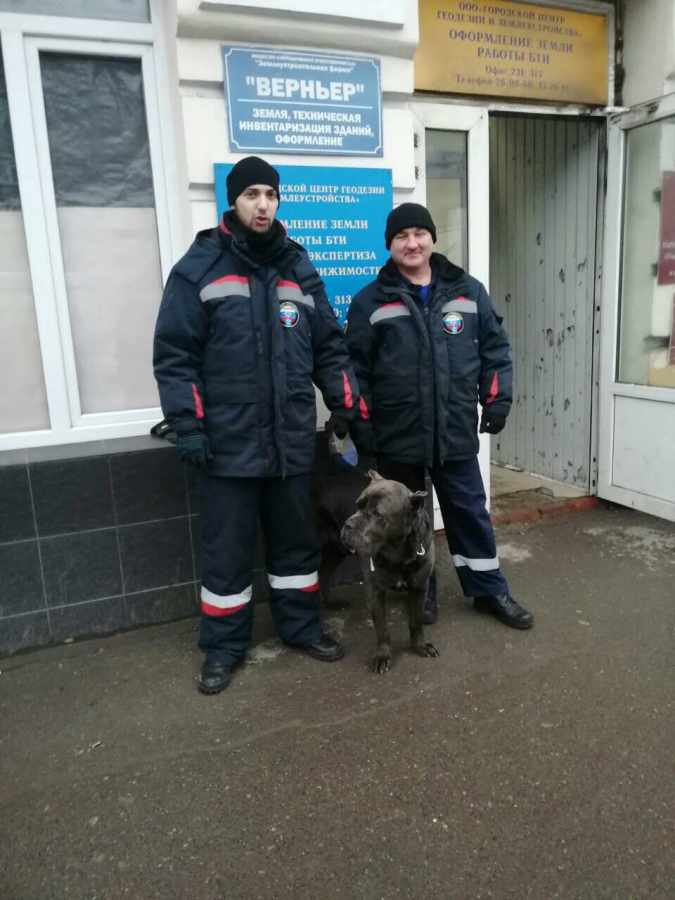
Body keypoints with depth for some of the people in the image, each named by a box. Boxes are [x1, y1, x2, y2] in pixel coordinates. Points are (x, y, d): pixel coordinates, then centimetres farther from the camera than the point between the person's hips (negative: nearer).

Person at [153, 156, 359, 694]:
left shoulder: (299, 270, 11)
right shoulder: (199, 269, -3)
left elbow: (329, 345, 14)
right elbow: (174, 354, -6)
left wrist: (344, 403, 6)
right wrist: (188, 425, -12)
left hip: (292, 441, 4)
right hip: (228, 443, -3)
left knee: (296, 540, 16)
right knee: (227, 550, 8)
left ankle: (301, 626, 35)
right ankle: (224, 647, 25)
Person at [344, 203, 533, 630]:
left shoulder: (468, 291, 6)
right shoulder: (371, 301, 0)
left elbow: (494, 348, 11)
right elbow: (355, 366, -1)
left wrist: (497, 399, 3)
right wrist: (361, 423, -4)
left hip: (456, 432, 2)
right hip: (397, 436, -1)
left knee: (469, 511, 12)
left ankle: (489, 590, 29)